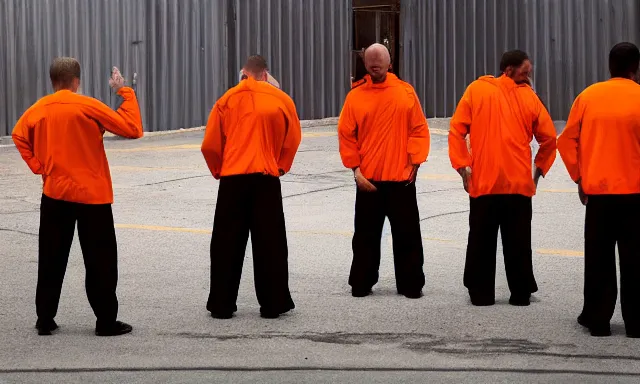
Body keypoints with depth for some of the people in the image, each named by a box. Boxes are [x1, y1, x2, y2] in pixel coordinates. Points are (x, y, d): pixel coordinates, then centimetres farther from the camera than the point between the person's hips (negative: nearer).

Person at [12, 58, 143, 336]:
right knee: (100, 261, 3)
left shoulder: (38, 109, 0)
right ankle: (106, 321, 4)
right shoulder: (87, 107, -13)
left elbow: (19, 136, 13)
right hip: (92, 195, -4)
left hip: (54, 194, 4)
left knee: (51, 259, 12)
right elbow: (133, 129, -13)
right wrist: (125, 93, -5)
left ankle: (45, 319, 14)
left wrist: (38, 166, 9)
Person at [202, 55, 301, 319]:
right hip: (267, 178, 0)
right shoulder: (282, 100, 1)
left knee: (227, 244, 8)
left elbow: (210, 144, 3)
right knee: (270, 244, 7)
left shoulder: (228, 100, 2)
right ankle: (273, 304, 9)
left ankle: (222, 305, 10)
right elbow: (292, 139, 6)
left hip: (233, 178, 1)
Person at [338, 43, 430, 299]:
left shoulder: (406, 92, 1)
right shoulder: (355, 96, 0)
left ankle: (411, 284, 14)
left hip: (401, 179, 0)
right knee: (366, 234, 7)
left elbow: (419, 129, 2)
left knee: (407, 234, 5)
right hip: (367, 180, 0)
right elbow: (346, 135, 1)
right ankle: (361, 284, 18)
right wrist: (356, 169, -5)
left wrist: (414, 163, -5)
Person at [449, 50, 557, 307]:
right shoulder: (529, 96, 2)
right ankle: (520, 294, 11)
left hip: (483, 182, 0)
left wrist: (462, 165, -2)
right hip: (519, 183, 0)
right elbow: (549, 138, 5)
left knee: (481, 241, 8)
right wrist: (540, 168, 16)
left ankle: (481, 293, 10)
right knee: (518, 242, 8)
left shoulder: (476, 90, 1)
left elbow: (456, 130, -5)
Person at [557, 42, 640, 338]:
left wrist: (579, 177, 10)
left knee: (598, 259, 9)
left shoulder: (589, 96, 2)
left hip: (597, 190, 2)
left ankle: (597, 319, 12)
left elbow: (566, 141, 4)